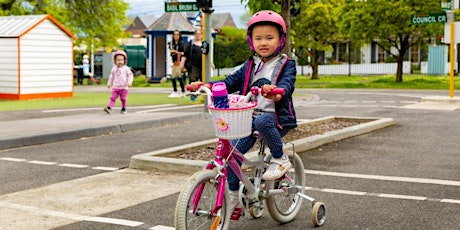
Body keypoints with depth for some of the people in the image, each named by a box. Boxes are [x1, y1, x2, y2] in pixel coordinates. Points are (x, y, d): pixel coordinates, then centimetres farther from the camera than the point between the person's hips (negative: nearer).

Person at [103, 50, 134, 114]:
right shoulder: (114, 69, 8)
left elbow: (130, 75, -2)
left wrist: (129, 82, -13)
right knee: (113, 98, -7)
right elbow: (111, 76, 19)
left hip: (123, 87, -2)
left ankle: (124, 109, 20)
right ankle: (109, 107, -15)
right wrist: (109, 83, 20)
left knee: (123, 99, 6)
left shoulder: (126, 68, -2)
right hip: (115, 87, 2)